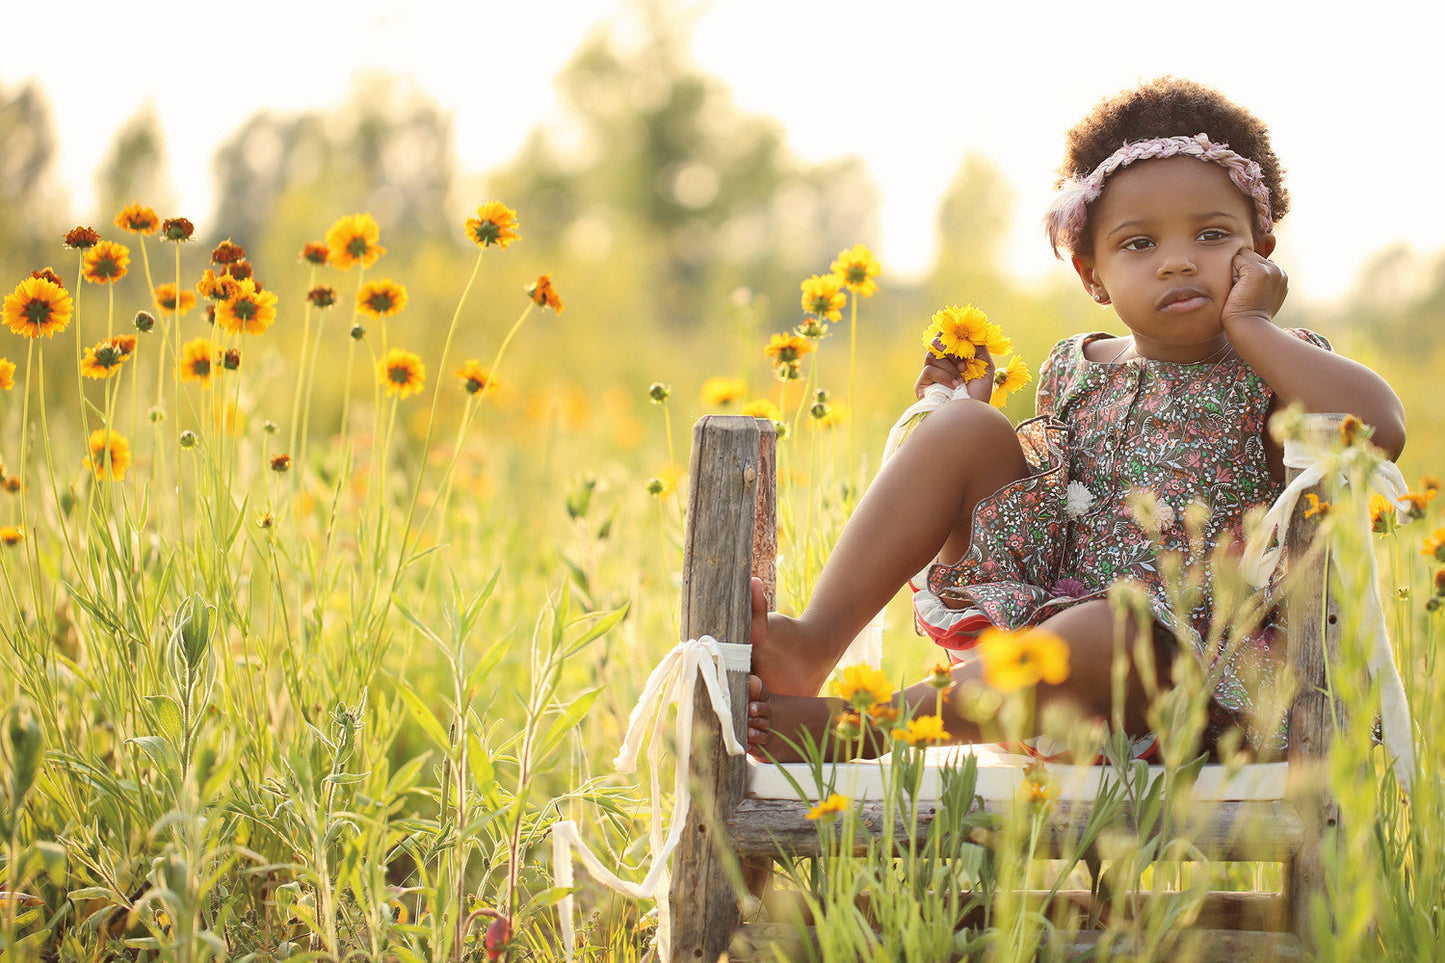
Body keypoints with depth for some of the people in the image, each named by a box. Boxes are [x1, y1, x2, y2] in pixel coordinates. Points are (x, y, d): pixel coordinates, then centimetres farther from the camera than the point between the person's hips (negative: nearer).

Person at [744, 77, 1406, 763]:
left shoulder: (1268, 367, -1)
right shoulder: (1074, 372, 11)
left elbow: (1379, 431, -23)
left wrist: (1250, 326, -13)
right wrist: (974, 409, 5)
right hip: (1030, 620, 5)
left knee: (1104, 635, -41)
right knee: (963, 425, -9)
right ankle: (816, 642, -19)